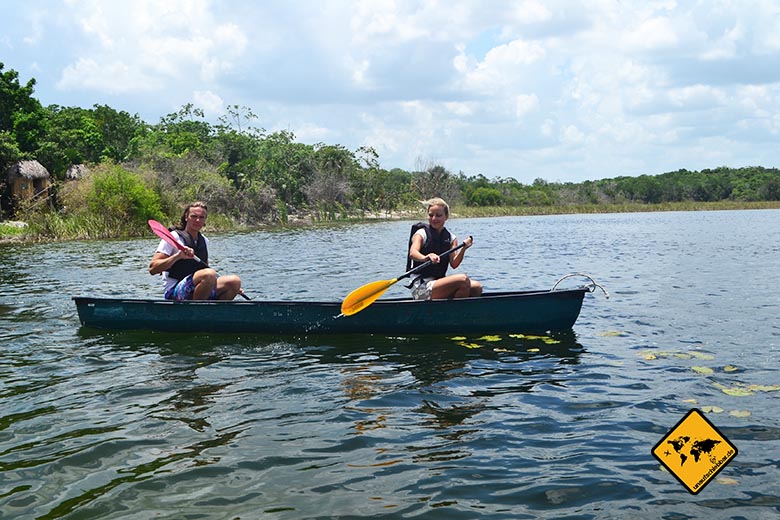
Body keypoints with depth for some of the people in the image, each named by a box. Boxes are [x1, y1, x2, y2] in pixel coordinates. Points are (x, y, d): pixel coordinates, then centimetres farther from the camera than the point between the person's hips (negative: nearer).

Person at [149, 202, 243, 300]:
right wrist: (178, 256, -26)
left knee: (235, 281, -15)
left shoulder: (204, 241, 17)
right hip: (174, 293, -7)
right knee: (209, 274, -34)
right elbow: (152, 269, -12)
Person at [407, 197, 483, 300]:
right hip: (421, 288, -6)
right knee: (463, 280, -25)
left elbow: (454, 264, -3)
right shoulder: (421, 234, -3)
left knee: (476, 288, -10)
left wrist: (463, 249, -21)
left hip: (439, 282, 6)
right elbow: (412, 253, -25)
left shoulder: (451, 238, 11)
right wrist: (425, 258, -47)